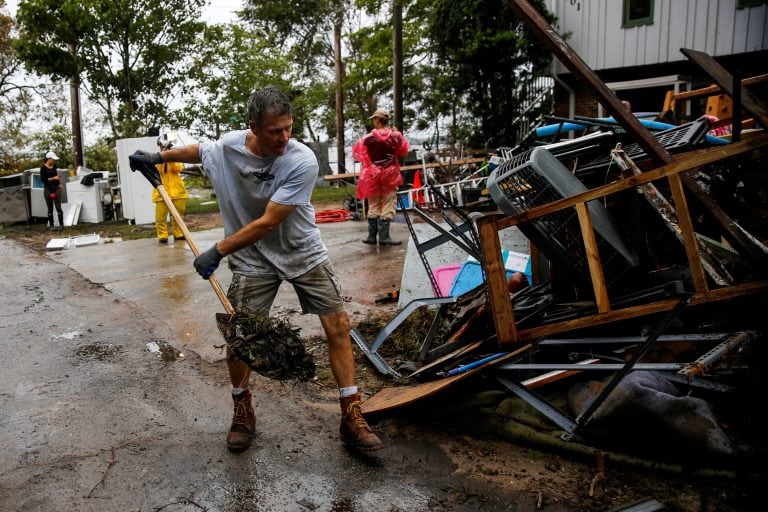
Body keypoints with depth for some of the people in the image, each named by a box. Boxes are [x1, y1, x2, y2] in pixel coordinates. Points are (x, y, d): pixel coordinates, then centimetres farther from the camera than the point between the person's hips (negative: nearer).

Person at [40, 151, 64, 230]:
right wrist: (53, 178, -19)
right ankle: (51, 225, 12)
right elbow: (42, 179, -12)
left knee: (58, 207, -3)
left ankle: (61, 224, -2)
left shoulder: (54, 166, 6)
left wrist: (59, 184, 13)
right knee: (50, 208, 4)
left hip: (56, 188, 3)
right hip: (48, 189, -3)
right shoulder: (43, 168, -7)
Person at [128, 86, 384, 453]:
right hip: (253, 259, 2)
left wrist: (218, 250, -21)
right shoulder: (227, 146, -10)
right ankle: (242, 412, 24)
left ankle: (351, 418, 8)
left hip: (303, 253, -1)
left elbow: (268, 222, -25)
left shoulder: (303, 161, -24)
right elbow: (199, 151, 18)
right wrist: (159, 157, 16)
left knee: (338, 325, -6)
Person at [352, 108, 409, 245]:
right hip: (390, 174, 0)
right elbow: (403, 152, 9)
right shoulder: (396, 136, -7)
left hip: (373, 174, 0)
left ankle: (372, 236, 14)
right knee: (387, 206, 3)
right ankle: (384, 236, -1)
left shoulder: (368, 137, -10)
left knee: (373, 205, 11)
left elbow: (358, 153, 1)